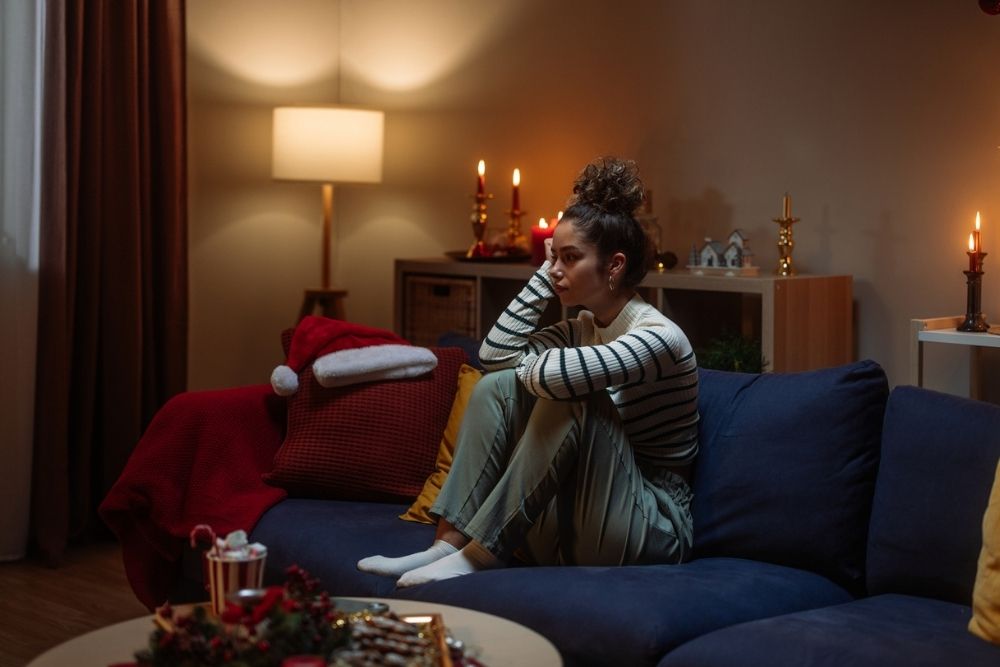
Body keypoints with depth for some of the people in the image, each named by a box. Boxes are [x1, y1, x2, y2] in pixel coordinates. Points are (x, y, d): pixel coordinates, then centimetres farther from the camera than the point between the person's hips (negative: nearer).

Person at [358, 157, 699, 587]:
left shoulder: (660, 338, -17)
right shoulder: (584, 328, 9)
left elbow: (554, 377, -33)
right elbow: (494, 354, 2)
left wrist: (527, 366, -9)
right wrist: (544, 275, 2)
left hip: (651, 532, -8)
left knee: (573, 397, -29)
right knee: (497, 386, -4)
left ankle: (480, 554, -24)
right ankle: (447, 545, -13)